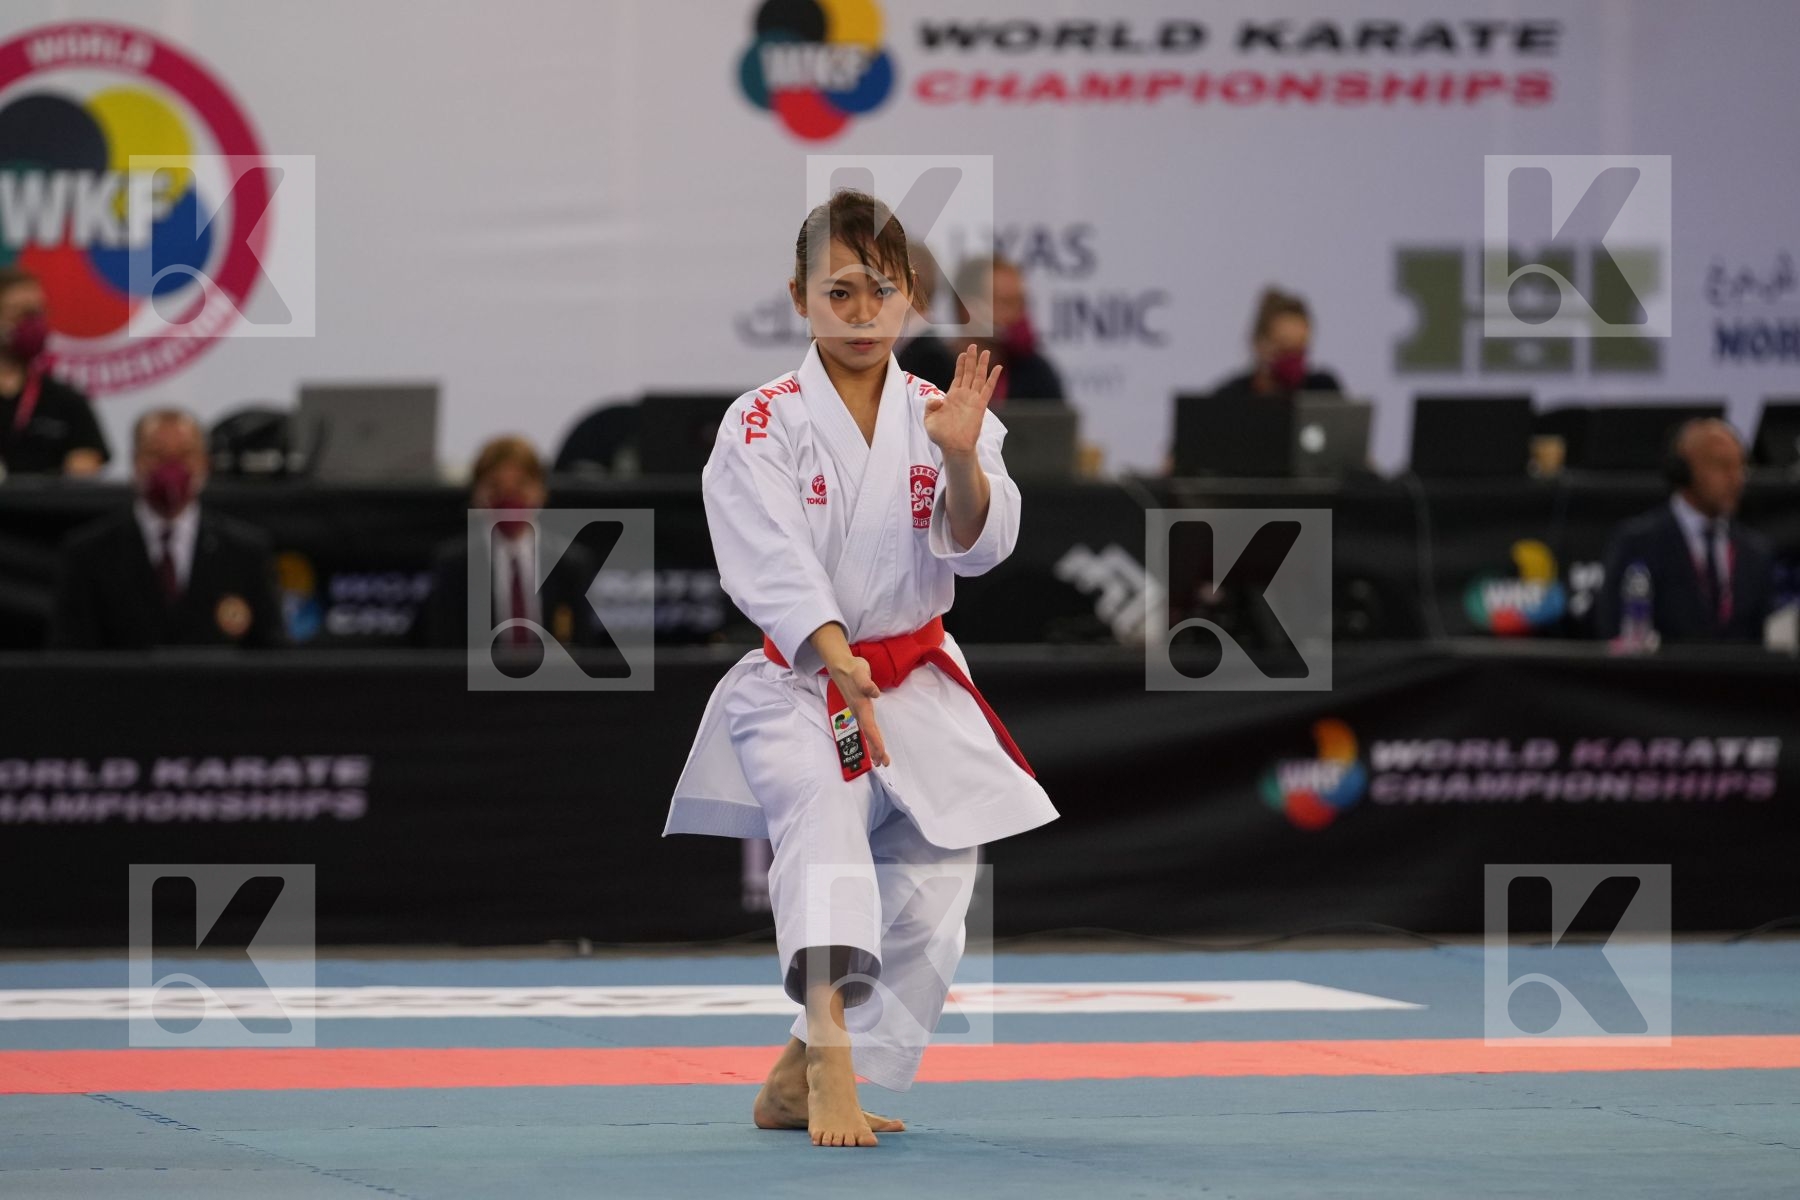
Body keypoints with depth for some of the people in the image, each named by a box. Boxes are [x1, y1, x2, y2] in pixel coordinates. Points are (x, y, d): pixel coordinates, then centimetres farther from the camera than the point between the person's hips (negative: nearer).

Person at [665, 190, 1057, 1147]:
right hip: (796, 679, -4)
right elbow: (774, 563, -20)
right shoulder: (761, 426, -8)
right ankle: (831, 1058, -45)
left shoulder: (937, 415, 2)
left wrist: (962, 457, -31)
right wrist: (839, 661, -36)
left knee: (927, 890, 3)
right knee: (821, 808, -32)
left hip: (917, 685, 4)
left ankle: (800, 1081, 23)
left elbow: (980, 544, -10)